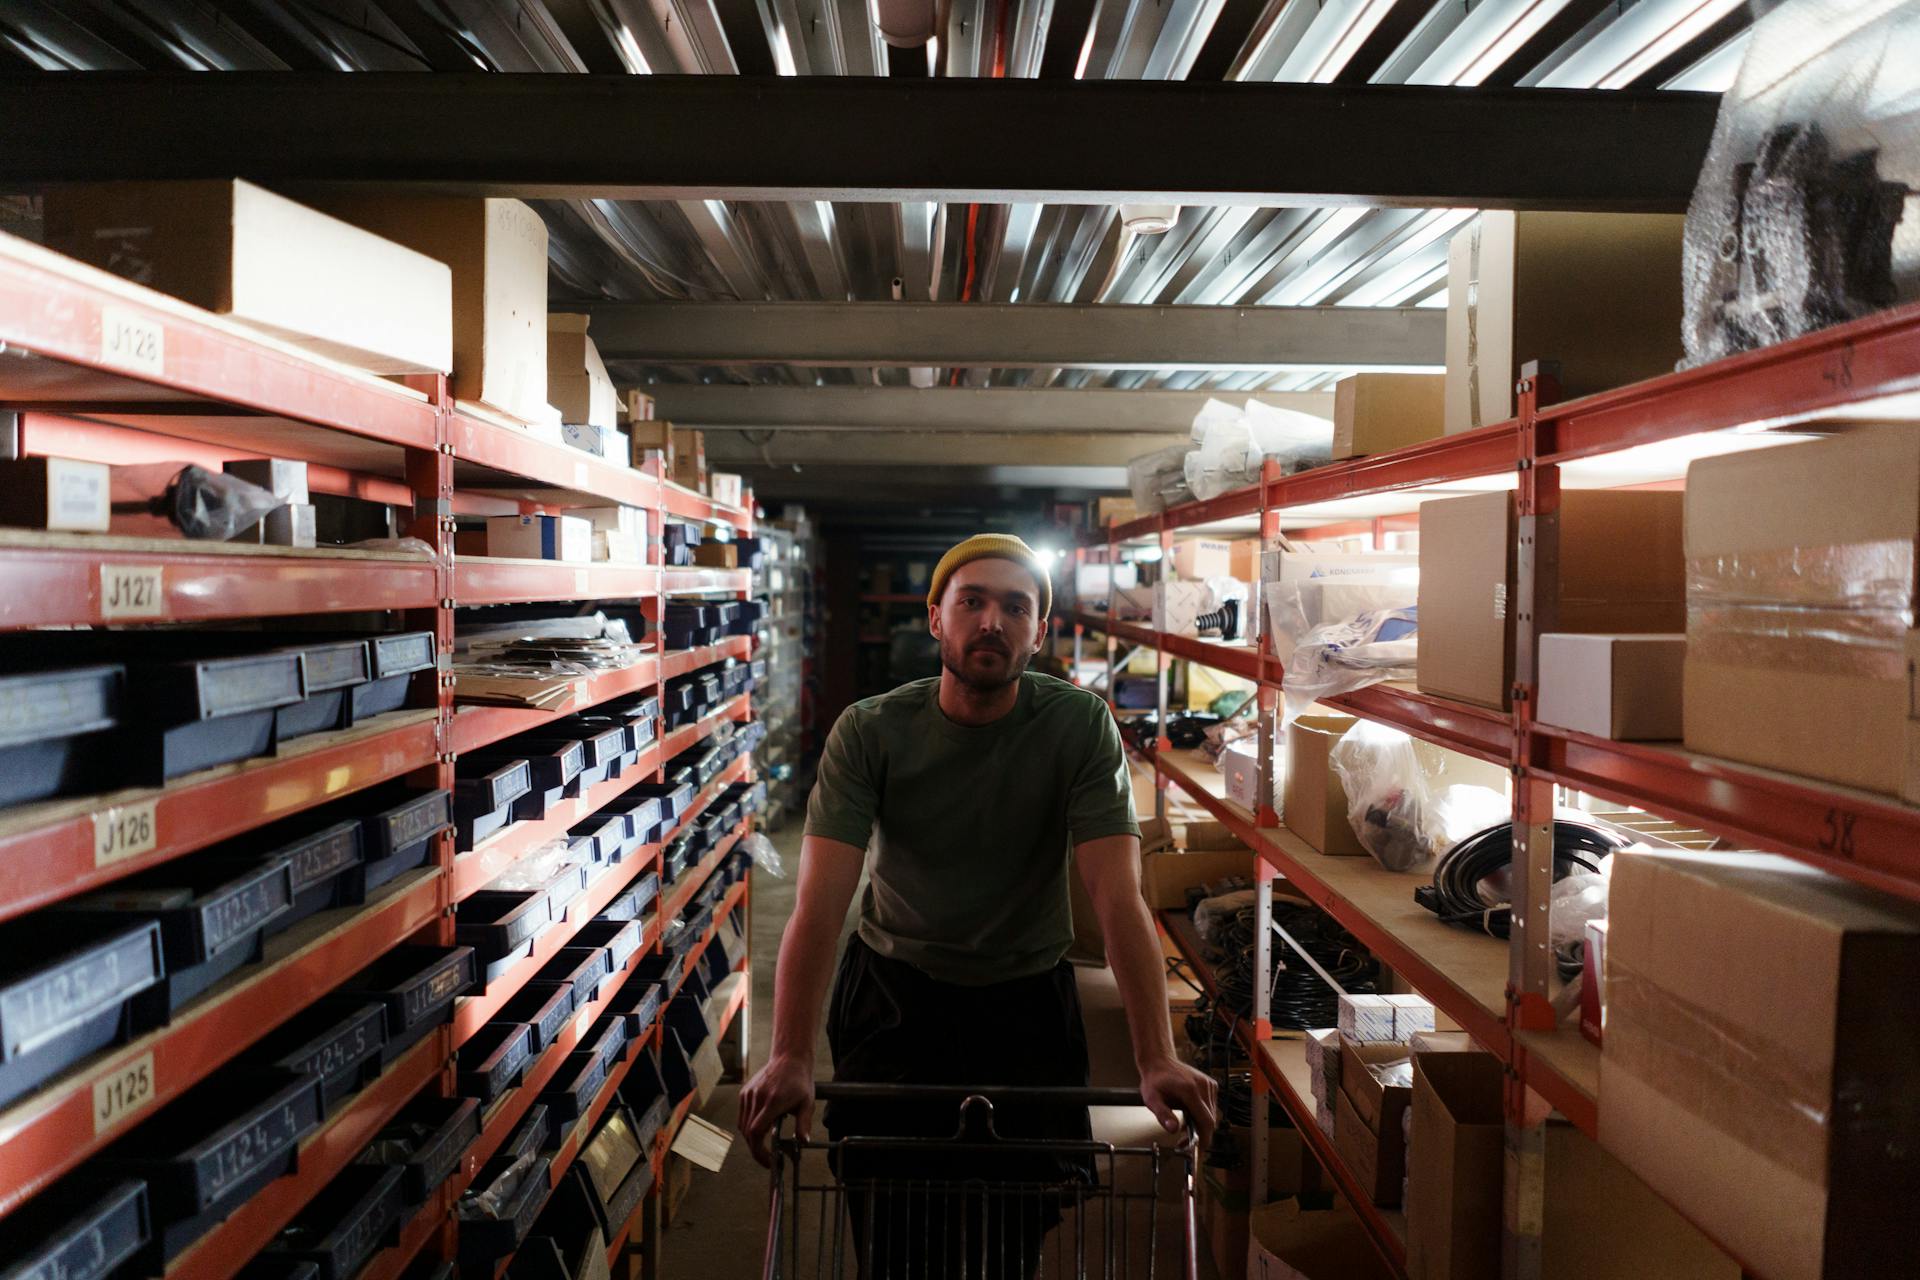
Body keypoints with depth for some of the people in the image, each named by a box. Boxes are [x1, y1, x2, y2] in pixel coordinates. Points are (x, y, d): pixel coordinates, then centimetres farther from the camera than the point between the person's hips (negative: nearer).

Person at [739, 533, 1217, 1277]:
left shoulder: (1080, 726, -16)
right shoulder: (868, 733, -16)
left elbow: (1117, 896, -23)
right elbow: (821, 901, -24)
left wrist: (1158, 1061, -32)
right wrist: (789, 1058, -36)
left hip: (1027, 1001, 1)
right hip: (892, 996, 0)